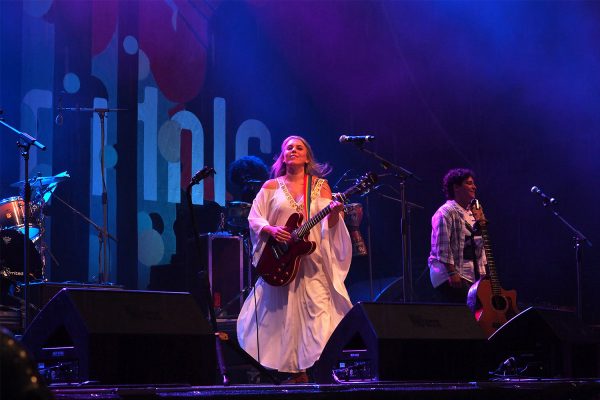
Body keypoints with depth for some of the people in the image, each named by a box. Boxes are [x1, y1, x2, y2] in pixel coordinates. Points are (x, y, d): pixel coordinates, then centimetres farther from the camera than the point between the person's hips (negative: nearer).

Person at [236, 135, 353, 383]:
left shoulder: (320, 186, 9)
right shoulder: (271, 186, 11)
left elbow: (329, 224, 1)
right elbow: (254, 217, 7)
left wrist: (334, 213, -21)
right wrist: (271, 229, -12)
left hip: (312, 260, -1)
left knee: (318, 311, -15)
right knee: (284, 316, 0)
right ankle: (295, 371, 8)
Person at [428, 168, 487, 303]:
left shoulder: (472, 213, 19)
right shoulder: (446, 212, -8)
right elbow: (443, 246, -15)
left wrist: (483, 274, 17)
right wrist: (452, 273, -21)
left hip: (473, 275, 8)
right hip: (452, 274, -8)